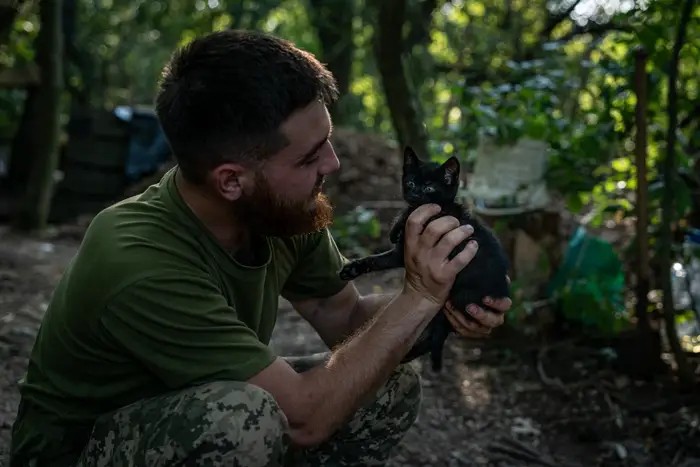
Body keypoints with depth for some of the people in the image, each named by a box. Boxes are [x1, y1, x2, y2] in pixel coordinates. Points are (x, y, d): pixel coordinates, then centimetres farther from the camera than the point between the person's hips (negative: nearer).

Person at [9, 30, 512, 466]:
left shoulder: (285, 213, -14)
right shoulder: (140, 264, -35)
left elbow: (346, 317, 4)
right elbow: (306, 416, -32)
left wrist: (442, 306, -16)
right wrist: (418, 297, -27)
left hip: (196, 420, 7)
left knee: (393, 386, -5)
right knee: (247, 418, -36)